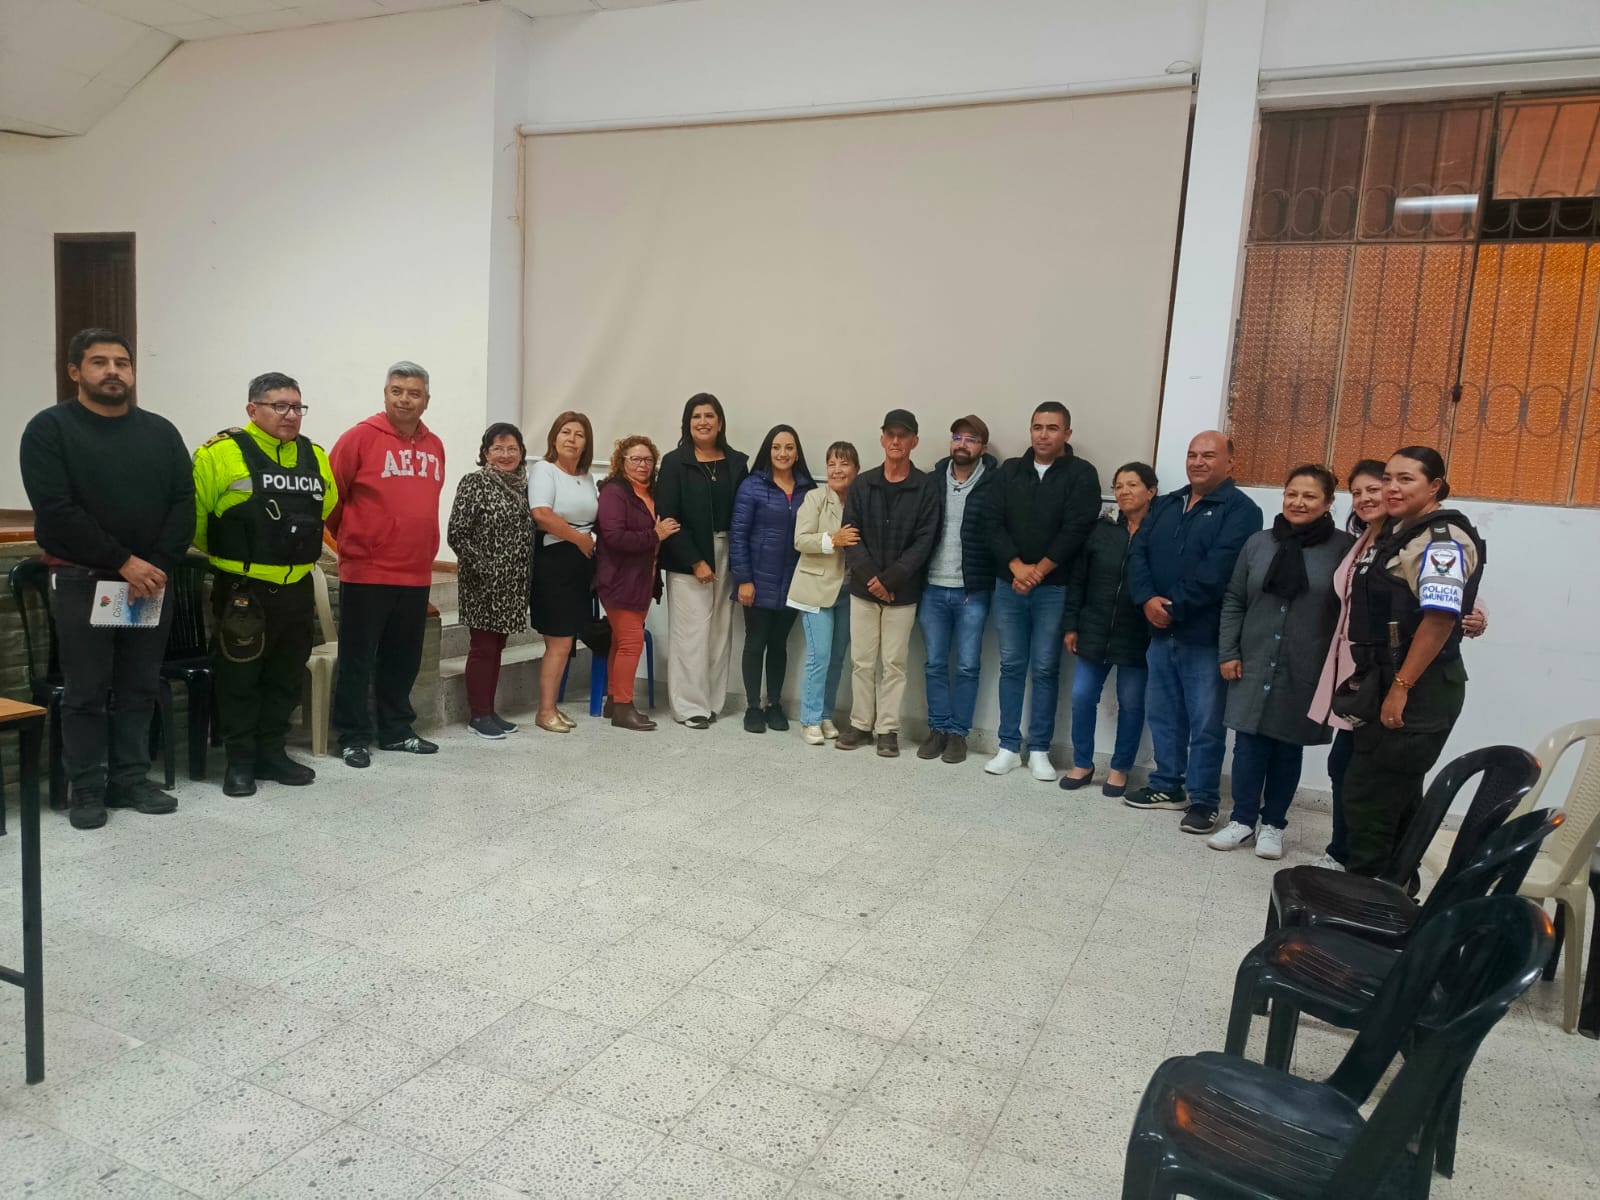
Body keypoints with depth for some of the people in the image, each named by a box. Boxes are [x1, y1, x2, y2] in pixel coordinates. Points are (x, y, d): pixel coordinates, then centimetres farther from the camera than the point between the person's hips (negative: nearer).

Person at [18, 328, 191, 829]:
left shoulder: (160, 431, 9)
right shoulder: (50, 428, -2)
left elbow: (184, 502, 3)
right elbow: (55, 510, -12)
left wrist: (159, 566, -10)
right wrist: (123, 561, -17)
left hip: (152, 582, 4)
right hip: (82, 582, -3)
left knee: (139, 690, 9)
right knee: (86, 693, 3)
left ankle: (131, 780, 19)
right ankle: (87, 789, 14)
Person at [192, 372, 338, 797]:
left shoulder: (315, 457, 8)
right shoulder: (223, 453, -11)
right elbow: (192, 511, -5)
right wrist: (223, 552, 9)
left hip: (297, 589, 6)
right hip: (242, 591, -5)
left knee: (285, 677, 14)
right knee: (239, 678, 4)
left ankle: (272, 753, 27)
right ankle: (240, 761, 16)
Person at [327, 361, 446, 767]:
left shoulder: (435, 447, 9)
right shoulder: (360, 437, -7)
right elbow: (329, 495, -2)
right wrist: (352, 539, 8)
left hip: (416, 574, 5)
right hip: (366, 573, -5)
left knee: (404, 658, 14)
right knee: (357, 659, 3)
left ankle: (397, 730, 26)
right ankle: (353, 737, 12)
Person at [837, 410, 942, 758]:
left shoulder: (927, 487, -3)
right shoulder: (862, 484, 4)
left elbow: (924, 540, -9)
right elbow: (851, 534, 0)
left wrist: (891, 579, -16)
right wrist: (870, 576, -13)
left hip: (903, 591, -2)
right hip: (863, 587, 2)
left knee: (894, 663, 5)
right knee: (861, 660, 8)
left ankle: (888, 729, 14)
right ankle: (861, 724, 20)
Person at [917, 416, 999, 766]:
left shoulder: (994, 485, -5)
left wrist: (992, 582, -9)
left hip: (973, 592, -3)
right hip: (932, 589, 3)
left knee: (967, 666, 5)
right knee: (935, 664, 10)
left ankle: (958, 732, 17)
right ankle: (938, 729, 21)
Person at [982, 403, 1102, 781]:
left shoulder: (1082, 474, -2)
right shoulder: (1010, 470, 8)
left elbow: (1076, 530, -10)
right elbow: (993, 522, 0)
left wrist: (1039, 570, -13)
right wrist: (1017, 566, -12)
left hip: (1055, 589, -3)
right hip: (1009, 585, 3)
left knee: (1045, 670, 3)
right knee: (1011, 665, 7)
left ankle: (1039, 750, 13)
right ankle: (1009, 746, 15)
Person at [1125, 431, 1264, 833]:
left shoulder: (1240, 510, -6)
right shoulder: (1166, 505, 16)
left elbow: (1216, 571, -18)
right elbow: (1138, 552, 6)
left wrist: (1174, 607, -17)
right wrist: (1147, 599, -10)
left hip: (1206, 637, -6)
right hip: (1161, 633, 7)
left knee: (1205, 723, 1)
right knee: (1162, 714, 14)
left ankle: (1204, 800, 11)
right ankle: (1167, 785, 28)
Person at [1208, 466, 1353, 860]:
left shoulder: (1344, 548, -5)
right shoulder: (1259, 543, 4)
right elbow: (1233, 601, 8)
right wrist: (1227, 652, 3)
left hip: (1306, 672, -2)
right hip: (1255, 665, 2)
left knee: (1288, 748, 10)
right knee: (1249, 744, 5)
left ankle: (1272, 825, 24)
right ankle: (1242, 820, 18)